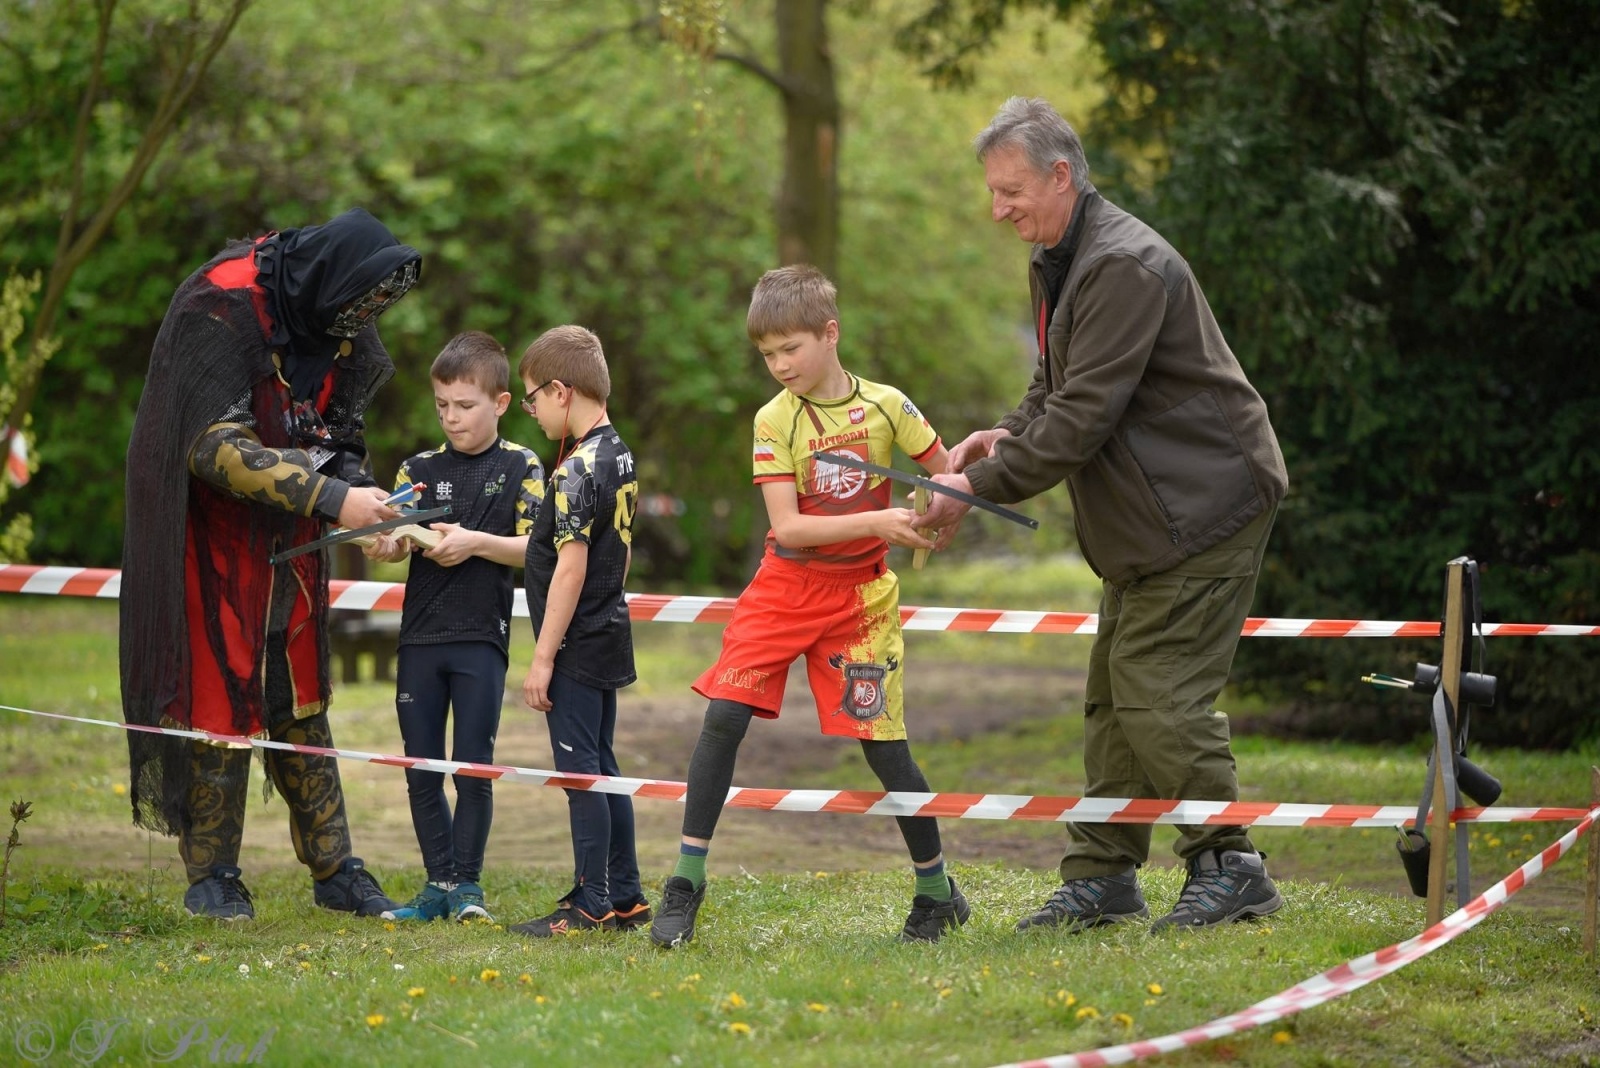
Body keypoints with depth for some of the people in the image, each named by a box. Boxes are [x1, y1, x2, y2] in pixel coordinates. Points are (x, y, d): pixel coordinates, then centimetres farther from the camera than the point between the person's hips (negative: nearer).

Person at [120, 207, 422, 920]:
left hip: (289, 538, 6)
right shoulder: (221, 310, -22)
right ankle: (211, 878, 8)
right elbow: (216, 447, -27)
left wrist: (364, 500, -10)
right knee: (221, 696, -4)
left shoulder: (342, 329, 0)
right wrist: (333, 499, -30)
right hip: (216, 534, -6)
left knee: (300, 701, 10)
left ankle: (334, 869, 14)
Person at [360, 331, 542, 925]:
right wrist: (385, 545, -22)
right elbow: (398, 541, 1)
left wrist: (476, 543, -17)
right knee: (421, 770, 5)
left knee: (473, 769, -2)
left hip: (481, 638, -4)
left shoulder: (521, 469, 1)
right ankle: (439, 882, 15)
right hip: (420, 637, 4)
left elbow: (537, 548, -5)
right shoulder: (420, 470, 9)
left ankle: (468, 883, 10)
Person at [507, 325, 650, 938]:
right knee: (602, 768, 14)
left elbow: (570, 568, -21)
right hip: (609, 635, 9)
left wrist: (543, 658, -19)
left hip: (576, 643, -9)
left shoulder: (576, 469, -18)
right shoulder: (620, 457, 10)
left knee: (579, 771, -5)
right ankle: (624, 897, 19)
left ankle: (591, 904, -3)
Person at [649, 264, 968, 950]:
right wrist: (877, 521, -25)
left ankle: (937, 892, 15)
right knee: (724, 715, -12)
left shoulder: (886, 406, -5)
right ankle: (686, 883, -4)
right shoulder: (776, 419, -8)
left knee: (882, 741, -1)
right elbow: (787, 528, -16)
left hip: (860, 593, 0)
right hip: (785, 585, 0)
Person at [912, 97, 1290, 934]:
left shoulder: (1126, 267, -22)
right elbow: (1057, 390, 22)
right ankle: (1102, 874, 14)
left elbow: (1084, 417, -24)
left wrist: (978, 486, -19)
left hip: (1202, 505, -10)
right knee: (1113, 697, 9)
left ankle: (1227, 866, -2)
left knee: (1158, 693, -12)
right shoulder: (1054, 263, 12)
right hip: (1145, 520, 10)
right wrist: (1004, 436, 1)